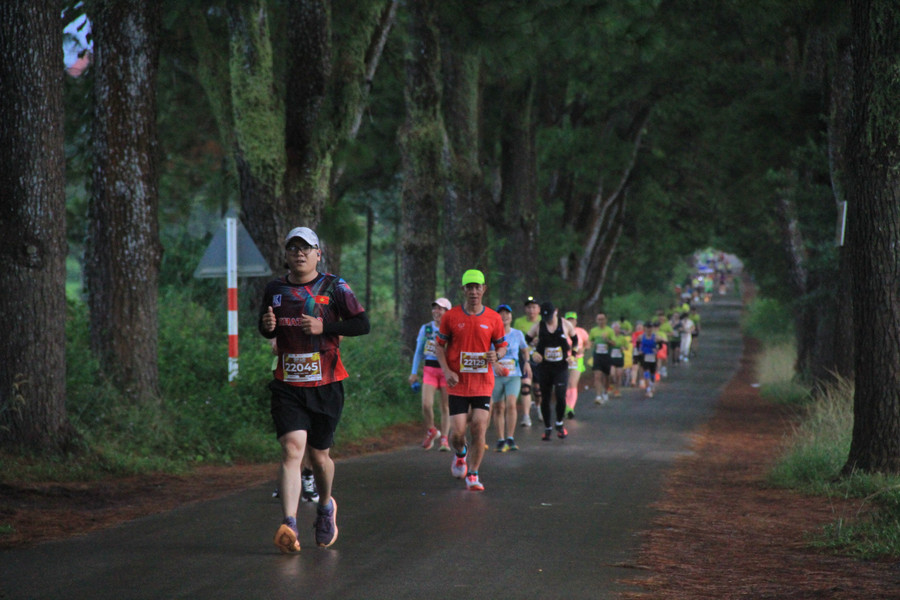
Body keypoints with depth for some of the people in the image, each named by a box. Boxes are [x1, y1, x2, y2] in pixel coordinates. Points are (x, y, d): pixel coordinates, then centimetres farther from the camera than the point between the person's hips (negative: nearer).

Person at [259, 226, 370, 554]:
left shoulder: (334, 287, 0)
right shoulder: (275, 289, 9)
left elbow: (362, 324, -4)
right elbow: (268, 331, 22)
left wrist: (325, 327, -16)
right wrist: (268, 326, -2)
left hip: (326, 383, -1)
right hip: (288, 385, 1)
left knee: (318, 455, 9)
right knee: (292, 450, -16)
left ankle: (326, 506, 39)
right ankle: (289, 526, -24)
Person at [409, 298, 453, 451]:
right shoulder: (425, 329, 7)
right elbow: (419, 351, 13)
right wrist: (414, 372, 10)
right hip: (430, 369, 1)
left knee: (445, 406, 2)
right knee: (426, 404, -12)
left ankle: (444, 439, 11)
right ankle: (431, 431, 14)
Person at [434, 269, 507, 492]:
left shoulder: (493, 318, 2)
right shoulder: (450, 316, -1)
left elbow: (502, 346, 12)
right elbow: (439, 346, 6)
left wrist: (496, 355, -12)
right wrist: (447, 370, -9)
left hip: (483, 383, 1)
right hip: (458, 384, 0)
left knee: (479, 429, -8)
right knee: (457, 433, -5)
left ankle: (473, 475, 6)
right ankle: (460, 454, 30)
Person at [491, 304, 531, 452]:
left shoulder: (518, 334, 7)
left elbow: (524, 349, 23)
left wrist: (526, 362, 6)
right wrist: (494, 363, -16)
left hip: (514, 375, 0)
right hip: (496, 376, 0)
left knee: (511, 404, -17)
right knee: (499, 408, 2)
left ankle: (510, 439, -12)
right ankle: (501, 440, 12)